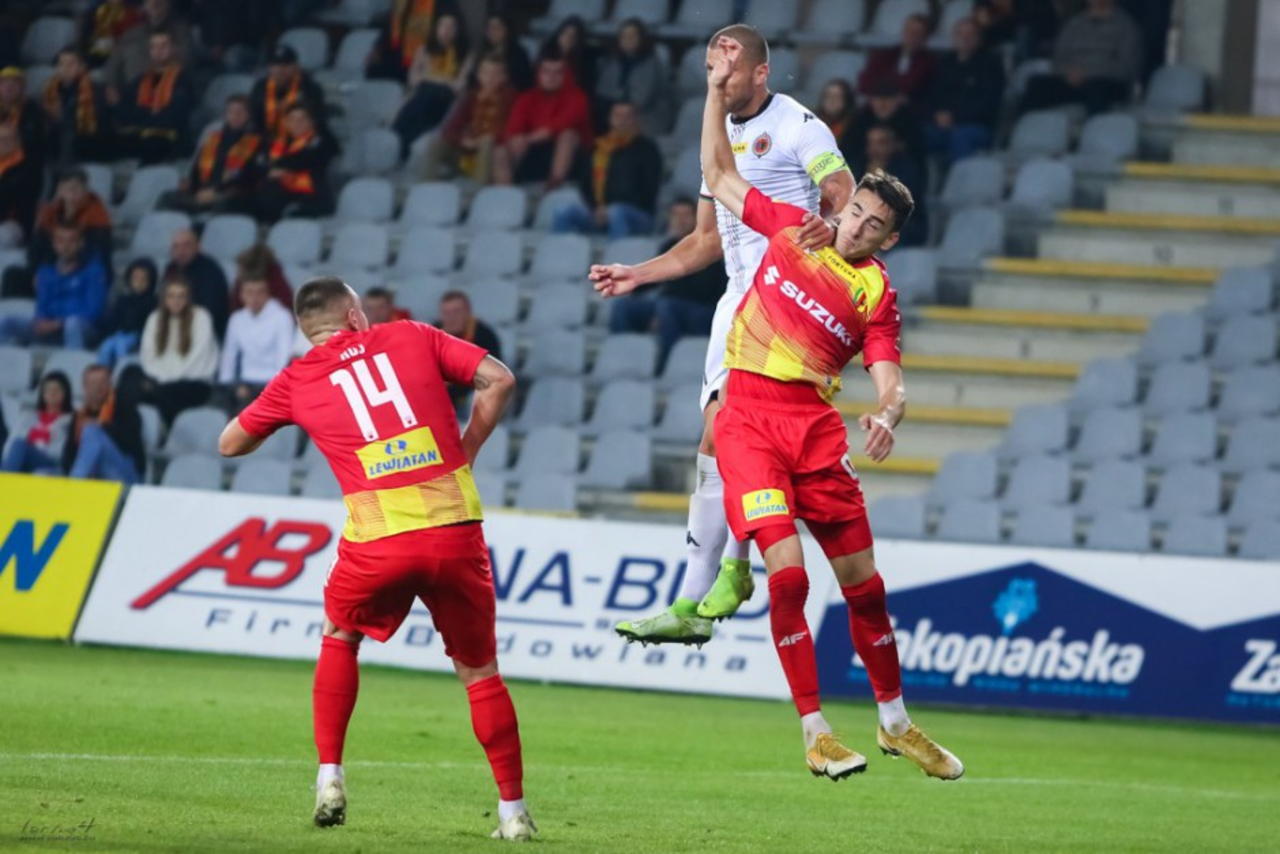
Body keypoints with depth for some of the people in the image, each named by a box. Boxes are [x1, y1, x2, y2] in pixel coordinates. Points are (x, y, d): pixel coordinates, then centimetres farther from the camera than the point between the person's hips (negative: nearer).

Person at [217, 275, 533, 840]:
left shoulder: (297, 381, 13)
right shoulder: (413, 338, 13)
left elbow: (229, 444, 25)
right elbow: (499, 380, 7)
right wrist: (465, 452, 15)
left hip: (378, 540, 0)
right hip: (456, 527, 0)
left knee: (339, 638, 27)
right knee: (479, 669, 13)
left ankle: (330, 779, 18)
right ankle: (512, 810, 11)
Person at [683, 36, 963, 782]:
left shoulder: (877, 294, 2)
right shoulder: (791, 227, 7)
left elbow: (890, 381, -7)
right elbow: (719, 177, 19)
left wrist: (887, 418, -29)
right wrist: (717, 94, 14)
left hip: (814, 425, 1)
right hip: (749, 416, -1)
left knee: (864, 580, 5)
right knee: (788, 572, -14)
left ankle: (896, 722, 23)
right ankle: (816, 733, -8)